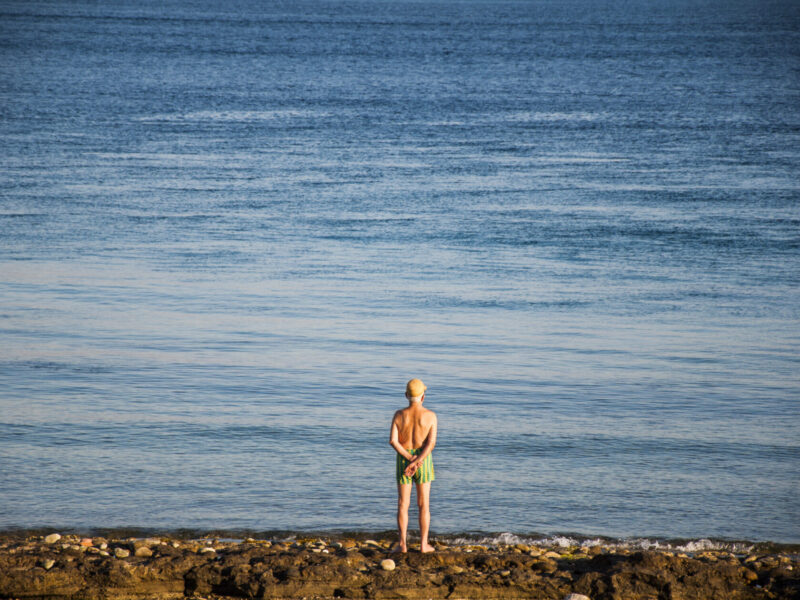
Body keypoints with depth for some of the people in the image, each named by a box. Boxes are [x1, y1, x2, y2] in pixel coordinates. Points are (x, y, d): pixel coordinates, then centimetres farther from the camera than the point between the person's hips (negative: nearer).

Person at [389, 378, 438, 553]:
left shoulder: (399, 415, -6)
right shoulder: (430, 415, -8)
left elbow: (393, 440, -14)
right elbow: (431, 442, -17)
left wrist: (409, 458, -13)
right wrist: (417, 462, -19)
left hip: (403, 459, 1)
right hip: (424, 460, -1)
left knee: (403, 504, 6)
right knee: (424, 504, 7)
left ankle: (402, 544, 2)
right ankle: (424, 544, 7)